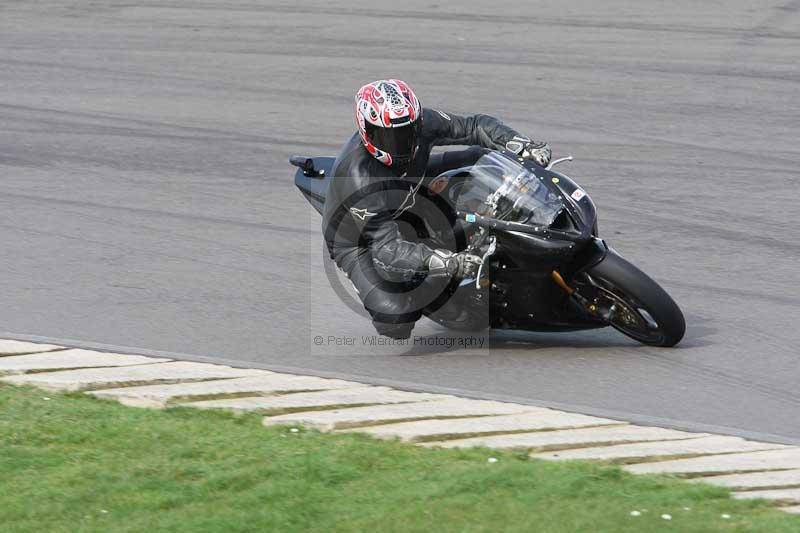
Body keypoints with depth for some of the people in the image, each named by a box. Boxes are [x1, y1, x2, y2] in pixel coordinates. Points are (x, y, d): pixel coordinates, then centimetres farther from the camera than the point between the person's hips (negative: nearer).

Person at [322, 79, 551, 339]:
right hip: (358, 241, -6)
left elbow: (475, 126, -15)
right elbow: (387, 248, -44)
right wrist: (446, 262, -56)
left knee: (485, 156, 2)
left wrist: (524, 146, -32)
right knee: (394, 317, -27)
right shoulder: (359, 178, -42)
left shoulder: (421, 124, -26)